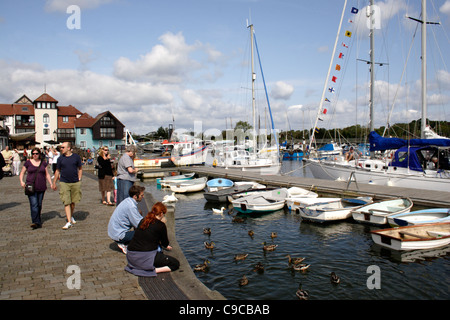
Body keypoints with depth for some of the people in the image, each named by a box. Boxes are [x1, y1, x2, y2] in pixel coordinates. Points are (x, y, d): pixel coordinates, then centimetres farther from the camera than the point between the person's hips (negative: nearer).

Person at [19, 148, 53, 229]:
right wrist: (21, 181, -8)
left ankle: (37, 221, 20)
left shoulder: (43, 163, 10)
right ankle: (36, 222, -17)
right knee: (34, 205, -12)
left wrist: (51, 184, 3)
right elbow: (22, 173, 10)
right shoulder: (28, 162, 5)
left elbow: (47, 174, 14)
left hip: (41, 187, 2)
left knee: (39, 205, 7)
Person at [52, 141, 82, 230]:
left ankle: (71, 216, 34)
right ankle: (69, 222, -5)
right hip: (64, 183, 0)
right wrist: (54, 183, 14)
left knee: (73, 202, 10)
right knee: (66, 202, -6)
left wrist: (79, 179, 3)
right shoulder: (60, 158, 4)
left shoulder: (76, 157, 2)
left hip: (75, 183, 0)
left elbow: (80, 169, 12)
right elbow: (57, 171, 12)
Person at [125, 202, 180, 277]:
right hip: (145, 258, -7)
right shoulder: (160, 225, -7)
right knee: (175, 264, 1)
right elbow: (165, 244, 7)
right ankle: (153, 270, -18)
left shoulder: (143, 221, 12)